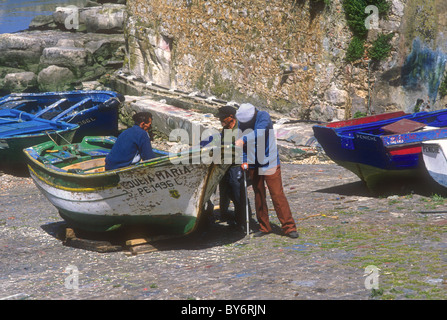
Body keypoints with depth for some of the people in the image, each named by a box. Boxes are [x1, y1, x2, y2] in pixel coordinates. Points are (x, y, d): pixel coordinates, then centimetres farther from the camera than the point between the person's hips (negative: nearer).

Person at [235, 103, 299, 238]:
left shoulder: (263, 116, -12)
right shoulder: (241, 121, 2)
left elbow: (260, 132, -32)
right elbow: (243, 145, 10)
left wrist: (244, 139, -43)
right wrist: (244, 161, -3)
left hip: (269, 163, -5)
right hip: (253, 165, 5)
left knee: (277, 195, -7)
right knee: (259, 196, 9)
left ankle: (289, 227, -4)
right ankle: (264, 227, 19)